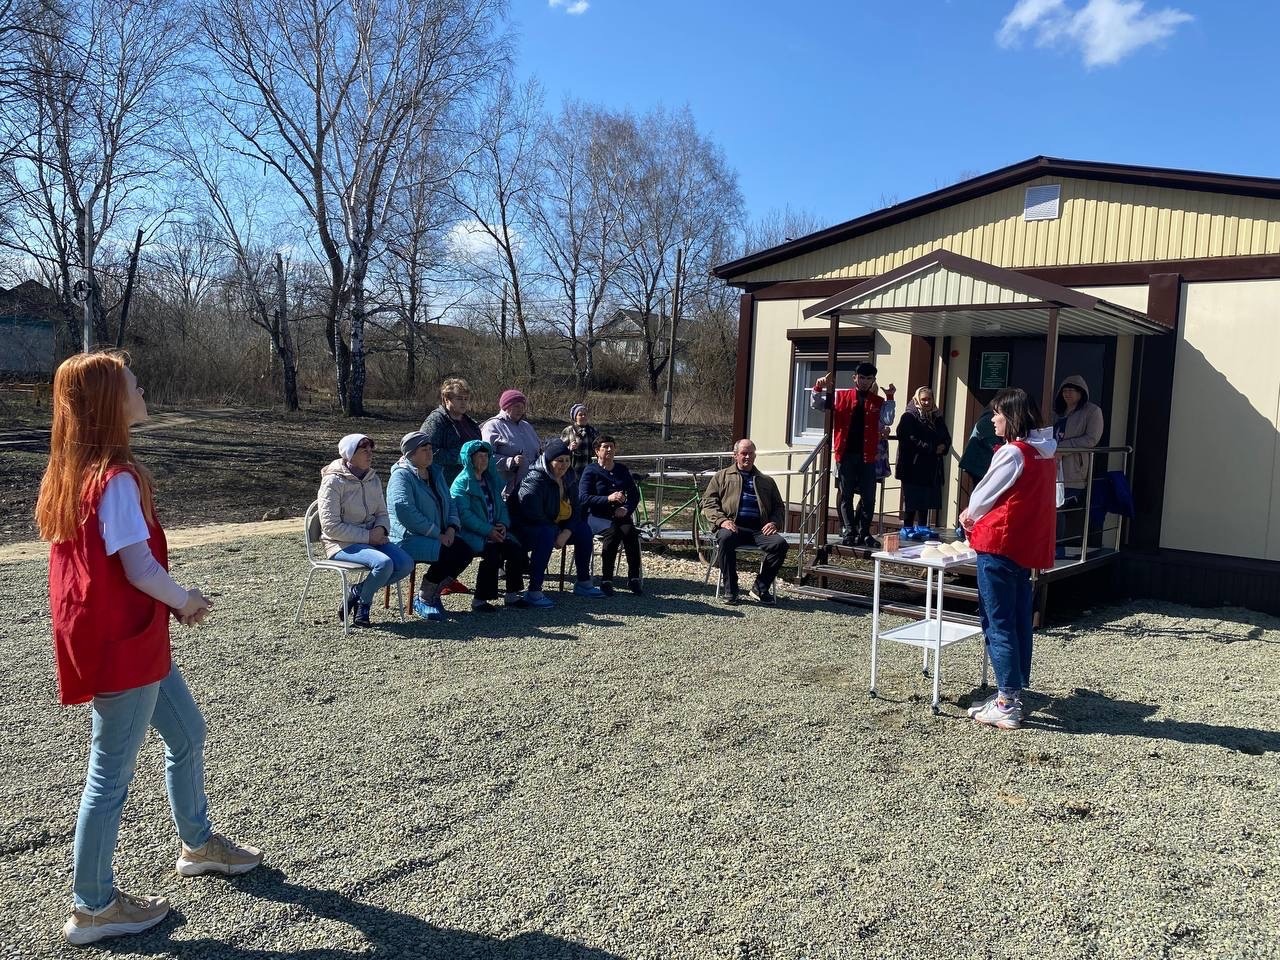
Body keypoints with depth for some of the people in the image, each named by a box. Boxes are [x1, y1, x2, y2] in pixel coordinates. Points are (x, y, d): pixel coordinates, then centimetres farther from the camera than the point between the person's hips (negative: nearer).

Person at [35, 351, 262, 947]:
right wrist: (188, 601, -4)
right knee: (111, 775, 4)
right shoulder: (116, 478, -21)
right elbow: (140, 569, -23)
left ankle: (199, 845, 39)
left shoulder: (73, 472, 7)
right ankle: (93, 909, 20)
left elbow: (100, 560, 10)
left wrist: (173, 604, 6)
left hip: (127, 639, 9)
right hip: (122, 646, -9)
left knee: (187, 733, 22)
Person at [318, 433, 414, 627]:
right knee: (384, 563, -31)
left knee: (406, 564, -16)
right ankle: (362, 603, -3)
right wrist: (367, 536, -19)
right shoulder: (334, 481, -11)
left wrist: (380, 529, -7)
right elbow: (331, 527, -17)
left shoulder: (373, 478, 9)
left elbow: (382, 513, 17)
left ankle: (358, 592, 2)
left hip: (371, 539, 7)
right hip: (342, 544, -7)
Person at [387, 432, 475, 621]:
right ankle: (422, 599, -7)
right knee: (446, 554, -29)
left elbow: (449, 502, 20)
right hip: (408, 538, -8)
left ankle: (433, 593, 4)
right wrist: (437, 534, -22)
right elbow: (405, 511, -22)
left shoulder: (435, 473, 17)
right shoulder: (401, 476, -11)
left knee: (466, 552, -14)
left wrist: (451, 527, -1)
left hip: (439, 535, 8)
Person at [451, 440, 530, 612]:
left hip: (495, 530, 6)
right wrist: (487, 530, -21)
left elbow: (501, 505, 20)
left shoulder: (491, 480, 19)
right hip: (472, 533, -6)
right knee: (492, 553, -30)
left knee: (516, 548, -16)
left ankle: (512, 594, -5)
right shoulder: (462, 483, -4)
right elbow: (464, 513, -14)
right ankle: (480, 599, -18)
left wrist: (504, 524, -2)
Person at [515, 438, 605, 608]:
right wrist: (556, 532, -20)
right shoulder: (535, 479, -21)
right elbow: (532, 513, -29)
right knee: (547, 534, -38)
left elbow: (575, 510, 2)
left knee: (584, 530, -2)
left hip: (555, 526, 9)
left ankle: (583, 583, 9)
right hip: (528, 527, -9)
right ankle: (534, 592, -39)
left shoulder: (569, 479, 4)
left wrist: (566, 533, -16)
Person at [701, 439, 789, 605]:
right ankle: (730, 589, -23)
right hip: (733, 526, -2)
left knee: (780, 543, -27)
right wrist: (722, 520, -10)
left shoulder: (767, 481, 29)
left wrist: (774, 523, 1)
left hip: (759, 529, 2)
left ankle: (760, 587, -13)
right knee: (725, 538, -37)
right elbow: (709, 502, 9)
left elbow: (779, 507, 24)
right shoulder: (722, 477, 21)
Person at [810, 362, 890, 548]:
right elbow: (817, 404, 6)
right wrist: (818, 388, -10)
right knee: (846, 496, 4)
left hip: (867, 456, 1)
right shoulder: (840, 397, 6)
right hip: (846, 454, -1)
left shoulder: (878, 402, 9)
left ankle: (864, 532, 14)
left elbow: (884, 423, 1)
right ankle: (849, 532, 12)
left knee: (868, 497, 4)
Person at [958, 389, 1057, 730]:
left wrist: (969, 515, 15)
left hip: (999, 544, -9)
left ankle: (1006, 705, -1)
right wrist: (978, 514, 20)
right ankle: (1016, 694, 20)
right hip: (1027, 546, 9)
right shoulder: (1046, 453, 11)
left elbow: (984, 495, -6)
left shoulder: (1012, 452, -15)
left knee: (998, 623, -3)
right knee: (1019, 621, 13)